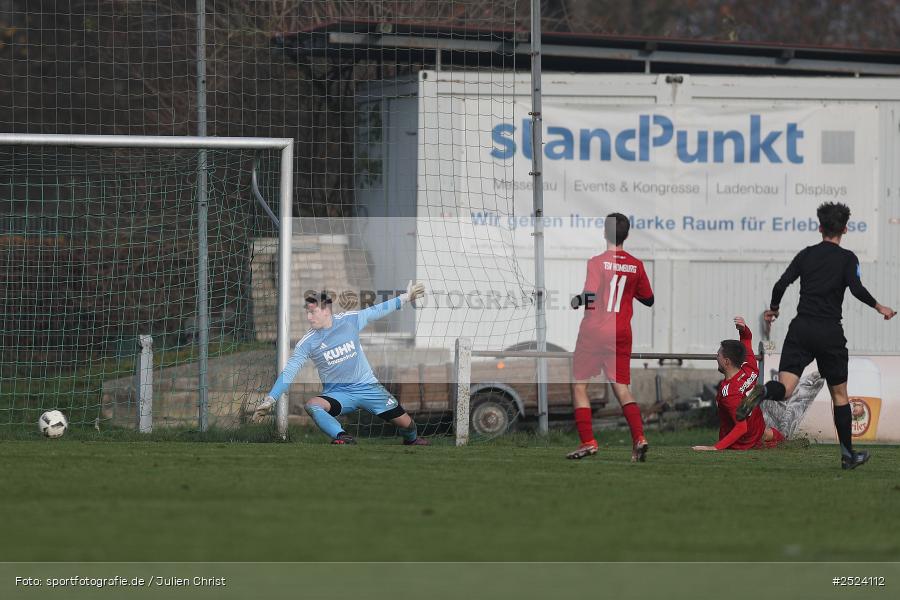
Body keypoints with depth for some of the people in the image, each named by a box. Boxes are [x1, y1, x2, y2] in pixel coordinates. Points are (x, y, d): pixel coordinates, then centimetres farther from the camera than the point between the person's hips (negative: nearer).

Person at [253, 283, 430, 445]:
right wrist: (270, 399, -19)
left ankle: (411, 440, 38)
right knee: (312, 405, -34)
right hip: (337, 394, -1)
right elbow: (289, 372, -11)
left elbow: (376, 311, 8)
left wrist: (405, 298, 14)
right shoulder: (307, 342, -10)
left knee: (406, 423, 3)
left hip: (367, 387, 1)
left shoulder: (349, 320, -7)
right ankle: (343, 438, -46)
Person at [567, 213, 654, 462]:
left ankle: (588, 441, 0)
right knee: (621, 387, 6)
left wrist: (576, 301, 2)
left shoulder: (597, 262, -11)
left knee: (580, 385, 8)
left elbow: (590, 298, -19)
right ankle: (639, 437, -12)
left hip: (593, 331, -4)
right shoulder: (636, 266, 3)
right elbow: (648, 300, 14)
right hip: (621, 334, 4)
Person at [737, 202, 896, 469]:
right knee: (840, 395, 14)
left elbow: (781, 284, 2)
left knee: (785, 388, -9)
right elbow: (856, 289, -14)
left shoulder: (806, 254, 9)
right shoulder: (847, 258, 1)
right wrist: (879, 307, 1)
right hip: (830, 332, -2)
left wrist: (774, 308, 20)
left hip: (801, 328, 2)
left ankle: (763, 392, -45)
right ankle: (848, 454, 19)